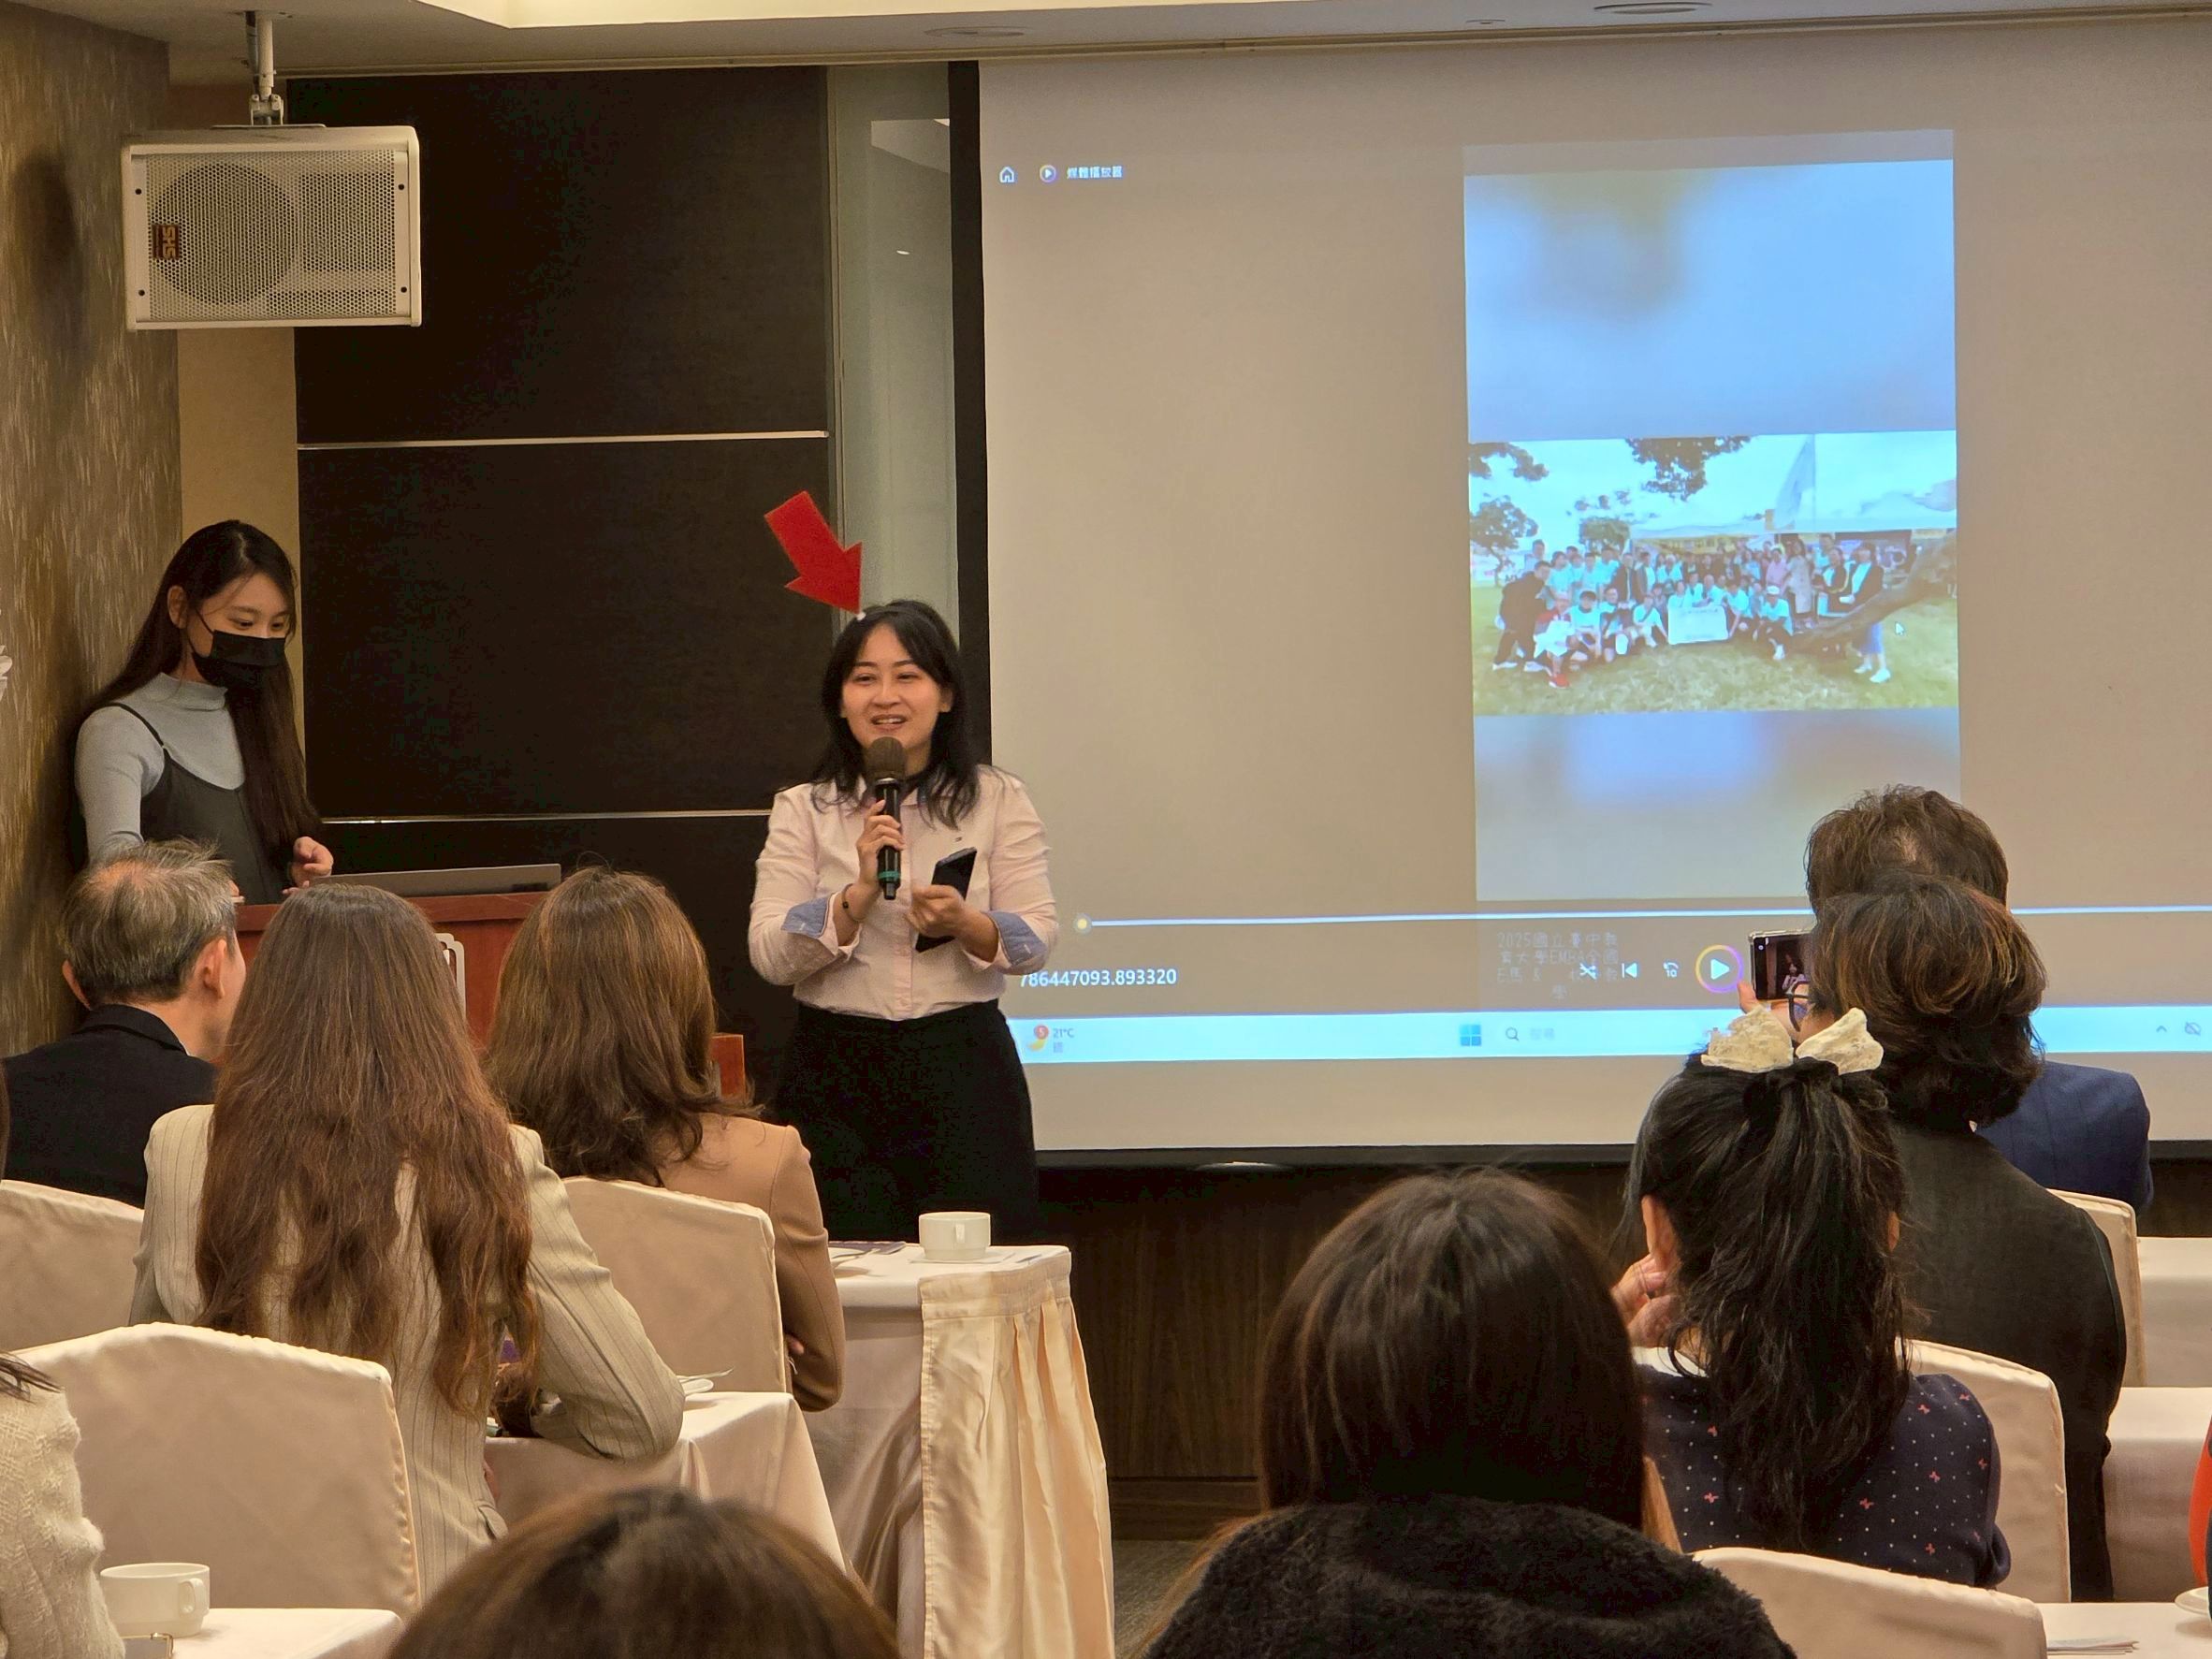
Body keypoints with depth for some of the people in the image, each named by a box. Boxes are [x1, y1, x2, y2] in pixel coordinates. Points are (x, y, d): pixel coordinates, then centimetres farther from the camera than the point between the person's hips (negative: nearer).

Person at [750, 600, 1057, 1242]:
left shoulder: (998, 800, 6)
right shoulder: (803, 811, 5)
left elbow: (1036, 939, -1)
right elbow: (769, 955, -5)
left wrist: (964, 925, -21)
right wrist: (860, 893, -19)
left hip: (964, 1072, 0)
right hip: (836, 1074, 0)